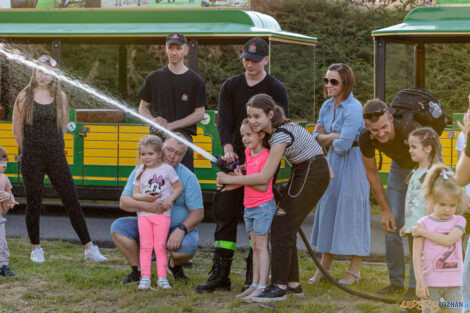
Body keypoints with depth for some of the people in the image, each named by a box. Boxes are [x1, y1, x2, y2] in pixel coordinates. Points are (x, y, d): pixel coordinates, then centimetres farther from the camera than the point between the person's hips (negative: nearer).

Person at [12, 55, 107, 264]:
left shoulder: (60, 97, 6)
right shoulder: (25, 97, -2)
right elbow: (17, 129, 4)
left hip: (56, 155, 2)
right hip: (32, 158, -2)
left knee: (72, 201, 1)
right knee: (33, 202, 5)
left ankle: (88, 247, 4)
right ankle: (36, 248, 19)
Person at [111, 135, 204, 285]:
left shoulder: (188, 177, -11)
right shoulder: (141, 171, -5)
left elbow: (198, 212, -12)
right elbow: (123, 202, -11)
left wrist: (181, 230, -30)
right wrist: (145, 205, -32)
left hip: (177, 229, -2)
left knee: (186, 246, -35)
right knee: (118, 227, -21)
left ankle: (174, 265, 6)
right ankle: (138, 270, -1)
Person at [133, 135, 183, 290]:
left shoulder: (167, 169, 0)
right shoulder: (140, 172, 8)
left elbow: (179, 187, 4)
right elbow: (135, 194, 6)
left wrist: (169, 199, -11)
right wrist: (145, 197, -15)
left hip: (162, 214, -3)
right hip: (144, 214, 3)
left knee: (160, 246, -3)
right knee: (145, 246, 0)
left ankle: (162, 277, 1)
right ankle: (145, 278, 1)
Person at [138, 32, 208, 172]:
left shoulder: (195, 81, 5)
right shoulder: (153, 78, 13)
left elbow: (200, 113, 0)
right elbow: (143, 107, 18)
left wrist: (171, 125, -10)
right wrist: (153, 120, -5)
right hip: (156, 137, 2)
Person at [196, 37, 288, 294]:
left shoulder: (276, 90, 0)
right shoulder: (230, 87, 10)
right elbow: (224, 122, 0)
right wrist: (228, 149, -18)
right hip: (235, 160, 4)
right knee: (224, 213, 1)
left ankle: (254, 277, 5)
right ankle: (220, 275, 6)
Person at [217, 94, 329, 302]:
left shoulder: (281, 134, -23)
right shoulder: (274, 130, 5)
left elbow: (264, 177, -22)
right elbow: (263, 164, 12)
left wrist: (231, 180, -15)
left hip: (312, 174, -10)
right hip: (303, 173, 10)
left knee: (281, 228, -11)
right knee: (286, 229, 9)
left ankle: (279, 287, -12)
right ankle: (293, 284, 15)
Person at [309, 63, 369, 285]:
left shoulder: (354, 109, -19)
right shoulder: (327, 106, 6)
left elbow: (342, 145, -24)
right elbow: (317, 138, 6)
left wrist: (328, 137, -4)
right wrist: (335, 136, -13)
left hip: (352, 164, -8)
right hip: (333, 162, 8)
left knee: (351, 211, -2)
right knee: (328, 209, 9)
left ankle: (354, 271, 8)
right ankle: (324, 268, 17)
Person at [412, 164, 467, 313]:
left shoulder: (459, 221, 4)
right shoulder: (423, 223, -1)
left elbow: (449, 240, -15)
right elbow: (417, 253, -5)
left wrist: (423, 232, -11)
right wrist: (420, 281, -12)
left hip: (453, 283, 1)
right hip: (431, 282, -1)